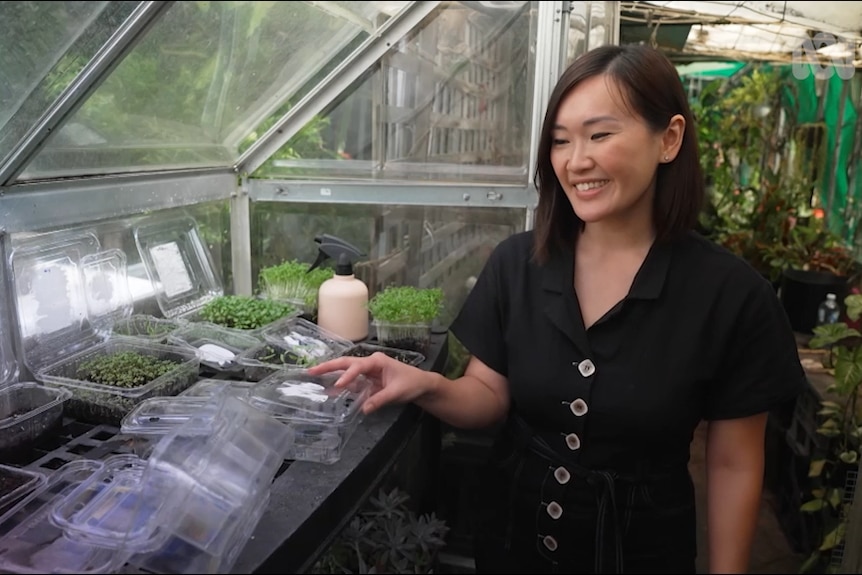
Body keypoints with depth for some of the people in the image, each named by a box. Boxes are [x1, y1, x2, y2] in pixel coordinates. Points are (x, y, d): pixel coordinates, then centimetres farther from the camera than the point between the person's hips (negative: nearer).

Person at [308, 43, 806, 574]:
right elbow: (491, 396, -4)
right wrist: (427, 386, -23)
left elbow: (734, 466, -8)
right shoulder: (516, 264, -10)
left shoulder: (731, 295, -17)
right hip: (513, 530, 3)